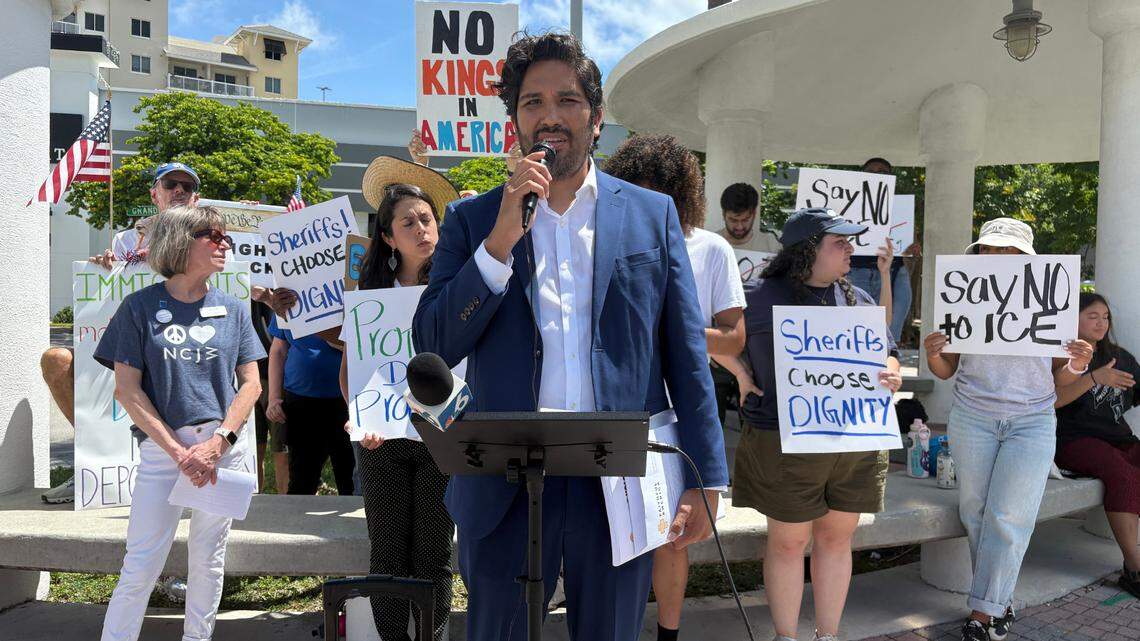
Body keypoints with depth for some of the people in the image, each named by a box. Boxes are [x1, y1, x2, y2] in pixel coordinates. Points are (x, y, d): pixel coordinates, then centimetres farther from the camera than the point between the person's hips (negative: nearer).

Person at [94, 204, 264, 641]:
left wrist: (217, 442, -10)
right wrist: (179, 451, -11)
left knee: (209, 561, 11)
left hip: (224, 448, 3)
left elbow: (251, 383, 4)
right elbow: (127, 389, -5)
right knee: (141, 564, -2)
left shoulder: (232, 310, 7)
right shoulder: (141, 306, 0)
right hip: (162, 448, -2)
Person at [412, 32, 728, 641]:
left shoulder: (653, 214, 4)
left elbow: (686, 355, 3)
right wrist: (501, 239, -15)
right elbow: (431, 346, -5)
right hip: (504, 486, 0)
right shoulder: (472, 220, 3)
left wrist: (704, 477, -1)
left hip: (620, 486, 1)